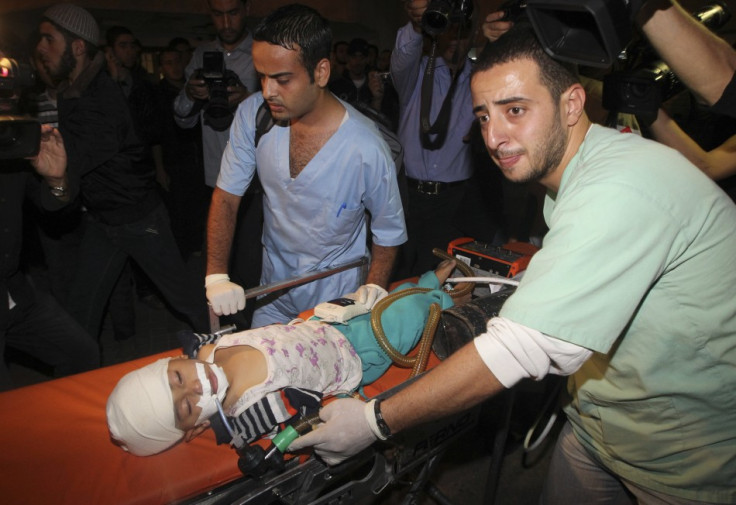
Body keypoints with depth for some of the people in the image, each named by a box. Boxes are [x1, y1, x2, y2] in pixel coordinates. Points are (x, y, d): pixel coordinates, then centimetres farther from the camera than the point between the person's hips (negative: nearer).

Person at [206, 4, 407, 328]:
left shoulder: (366, 150, -27)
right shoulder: (252, 115, -16)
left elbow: (389, 231, -11)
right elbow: (226, 198, -9)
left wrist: (375, 287, -24)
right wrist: (216, 276, -19)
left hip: (335, 296, -3)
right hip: (272, 289, 4)